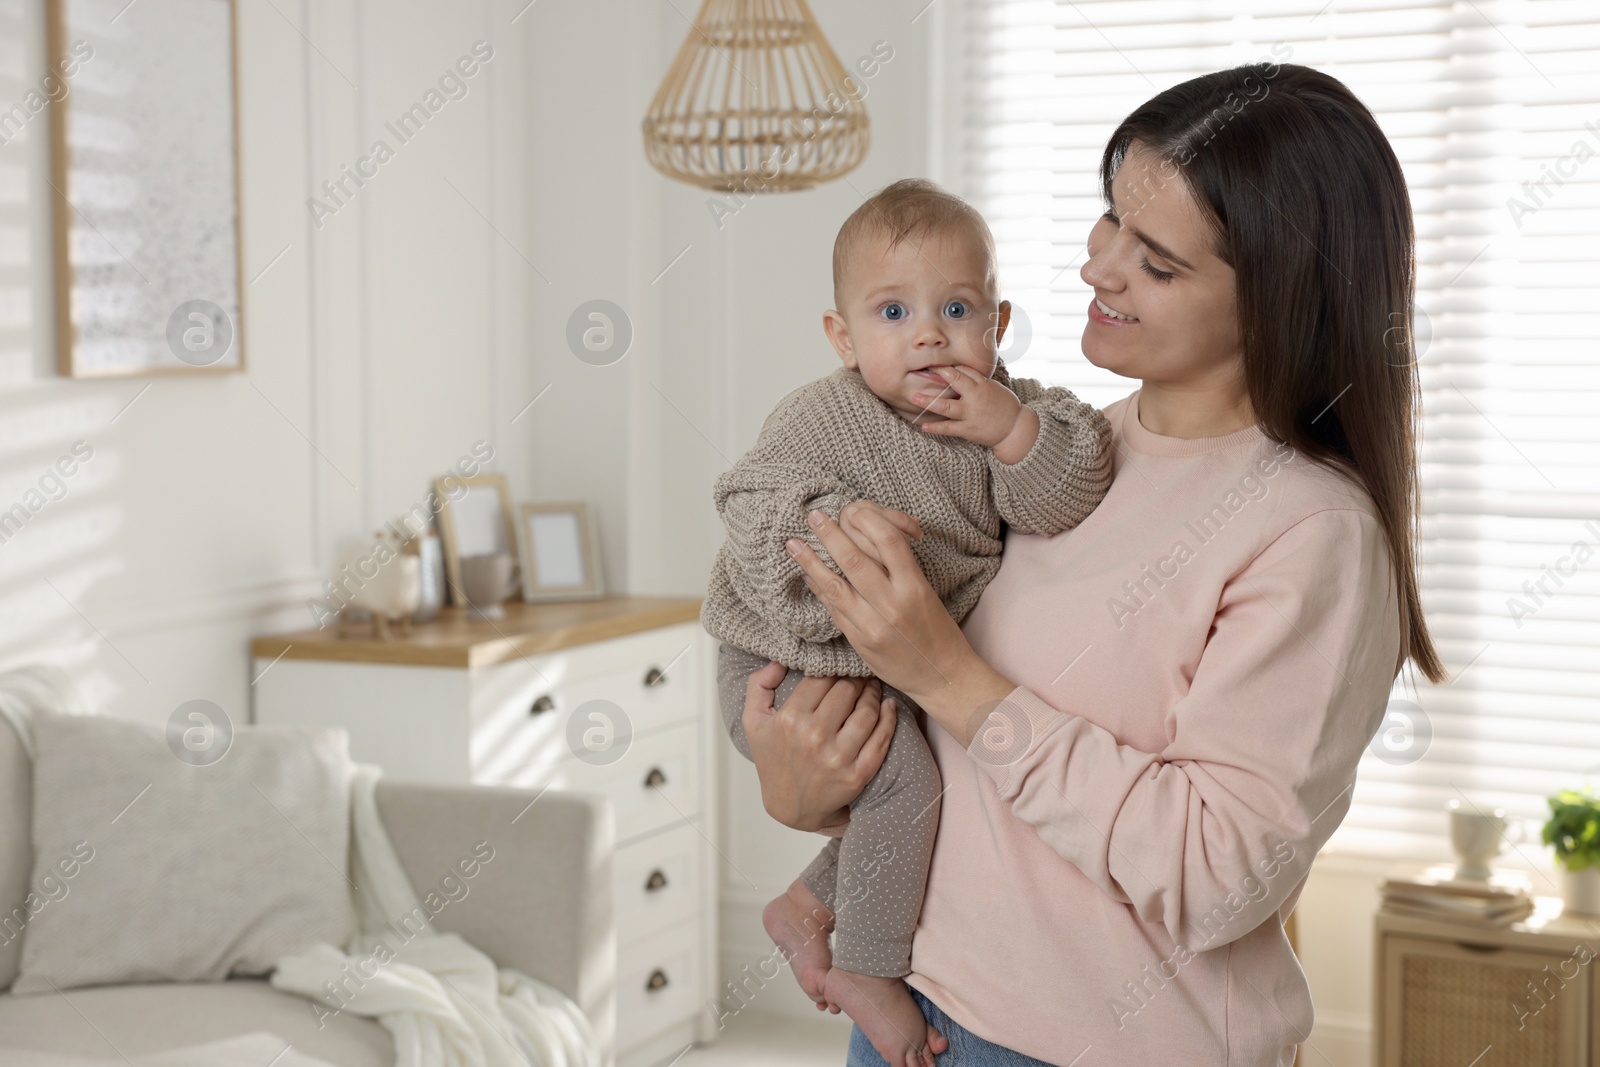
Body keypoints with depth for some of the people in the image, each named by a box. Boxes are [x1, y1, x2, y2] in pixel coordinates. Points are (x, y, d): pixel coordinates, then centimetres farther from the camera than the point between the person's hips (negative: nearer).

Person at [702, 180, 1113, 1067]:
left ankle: (806, 908, 27)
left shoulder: (1008, 410, -2)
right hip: (787, 669, -7)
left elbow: (1069, 509, -12)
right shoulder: (821, 419, -18)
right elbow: (753, 517, -23)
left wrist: (1017, 433, -28)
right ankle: (865, 969, -1)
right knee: (905, 779, -22)